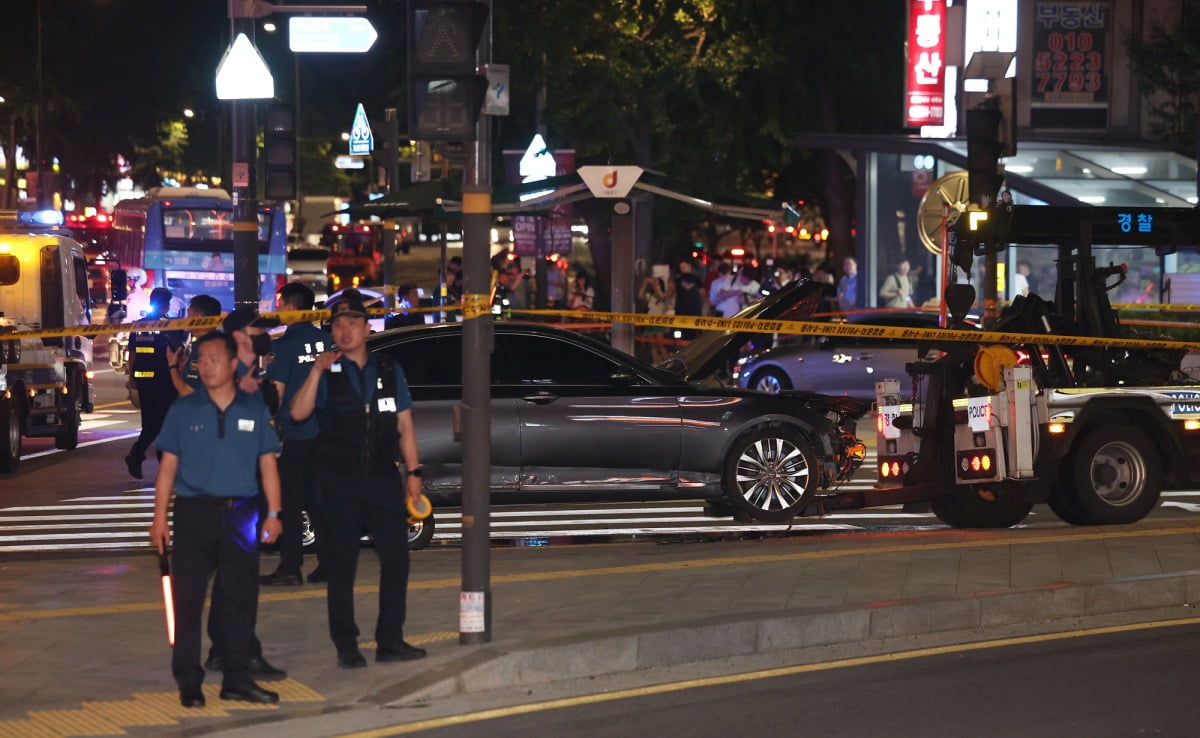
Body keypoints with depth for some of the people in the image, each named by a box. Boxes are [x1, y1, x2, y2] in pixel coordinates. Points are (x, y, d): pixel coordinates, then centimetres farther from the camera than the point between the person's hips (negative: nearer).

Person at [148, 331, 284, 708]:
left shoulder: (255, 410, 7)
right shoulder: (183, 410, 3)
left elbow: (267, 465, 9)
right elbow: (168, 466, 4)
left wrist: (273, 513, 1)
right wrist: (159, 517, -2)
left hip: (239, 513, 2)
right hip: (194, 511, -1)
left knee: (239, 598, 5)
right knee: (188, 598, -2)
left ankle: (237, 679, 15)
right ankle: (188, 682, 5)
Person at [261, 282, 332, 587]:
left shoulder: (283, 345, -12)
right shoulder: (326, 341, 4)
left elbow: (277, 391, -12)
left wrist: (270, 422, -1)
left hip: (293, 433, -6)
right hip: (323, 432, 6)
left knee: (289, 502, 0)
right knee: (318, 499, 12)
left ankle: (291, 566, -1)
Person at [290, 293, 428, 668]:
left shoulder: (389, 371, 11)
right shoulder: (327, 373, 3)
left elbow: (404, 426, 11)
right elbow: (298, 413, -11)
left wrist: (413, 472, 5)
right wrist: (317, 371, -18)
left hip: (382, 480, 2)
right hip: (339, 483, -2)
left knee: (396, 558, -1)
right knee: (341, 566, 2)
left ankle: (390, 641, 9)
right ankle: (346, 647, 9)